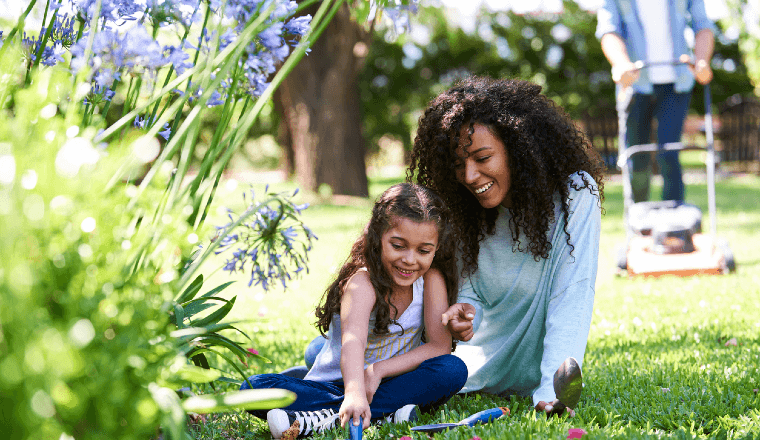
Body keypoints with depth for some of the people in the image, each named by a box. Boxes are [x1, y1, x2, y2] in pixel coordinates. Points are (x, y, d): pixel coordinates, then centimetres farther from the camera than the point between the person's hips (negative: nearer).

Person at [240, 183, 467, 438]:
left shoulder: (431, 279, -7)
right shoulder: (362, 283, -20)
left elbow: (440, 345, -13)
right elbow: (353, 341, -40)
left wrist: (379, 370, -24)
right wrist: (354, 394, -60)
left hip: (392, 384, 3)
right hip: (336, 385, -2)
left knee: (454, 370, -28)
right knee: (255, 388, -26)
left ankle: (326, 416, -32)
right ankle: (383, 414, -38)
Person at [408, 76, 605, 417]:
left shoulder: (574, 194, -22)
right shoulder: (464, 211, -9)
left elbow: (571, 297, -28)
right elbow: (470, 292, -1)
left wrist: (553, 391, -39)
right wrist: (465, 313, -27)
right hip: (480, 361, 4)